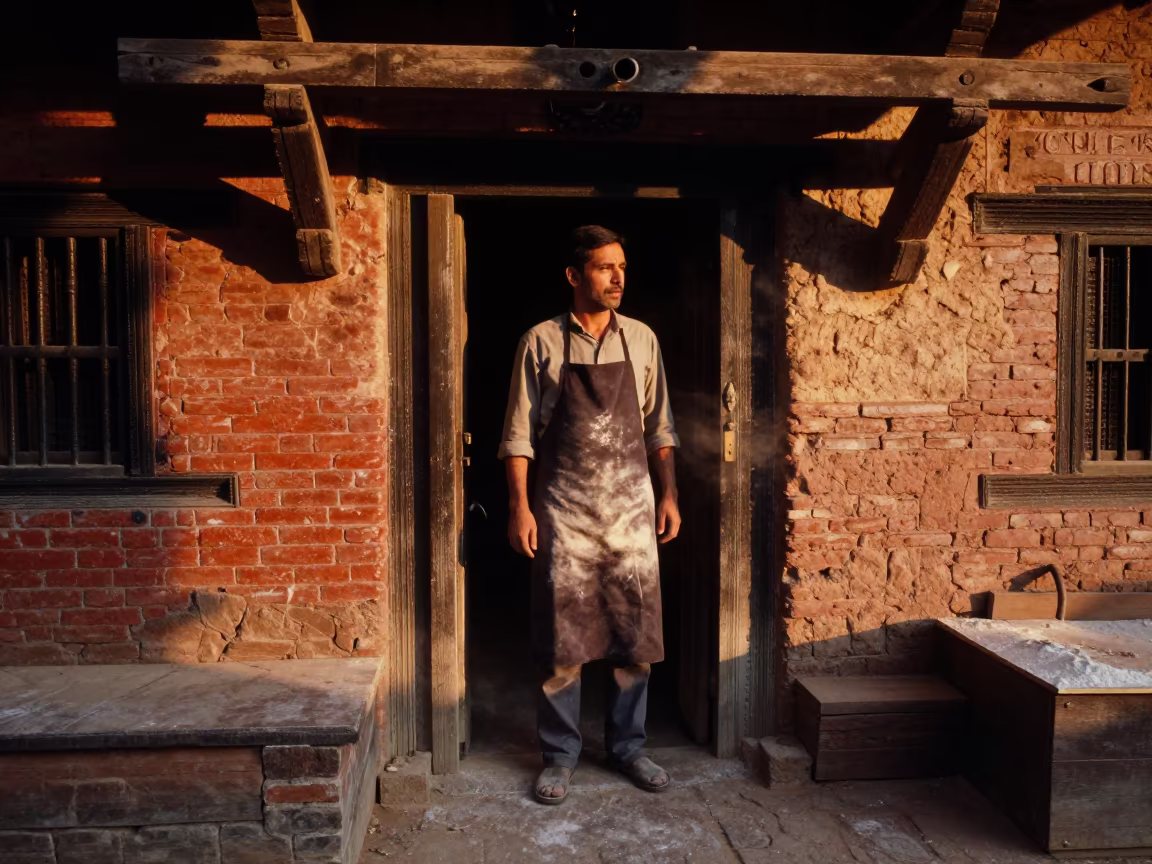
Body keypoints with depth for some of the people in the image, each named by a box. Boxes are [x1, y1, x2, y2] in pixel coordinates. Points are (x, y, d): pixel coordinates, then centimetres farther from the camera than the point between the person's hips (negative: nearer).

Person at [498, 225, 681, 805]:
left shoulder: (641, 340, 7)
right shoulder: (541, 343, -2)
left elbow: (659, 426, 11)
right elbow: (519, 432, -2)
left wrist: (669, 494, 5)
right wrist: (520, 506, -9)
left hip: (632, 507, 3)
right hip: (565, 511, -2)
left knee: (637, 638, 8)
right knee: (561, 642, 4)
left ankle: (628, 748, 26)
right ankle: (559, 756, 20)